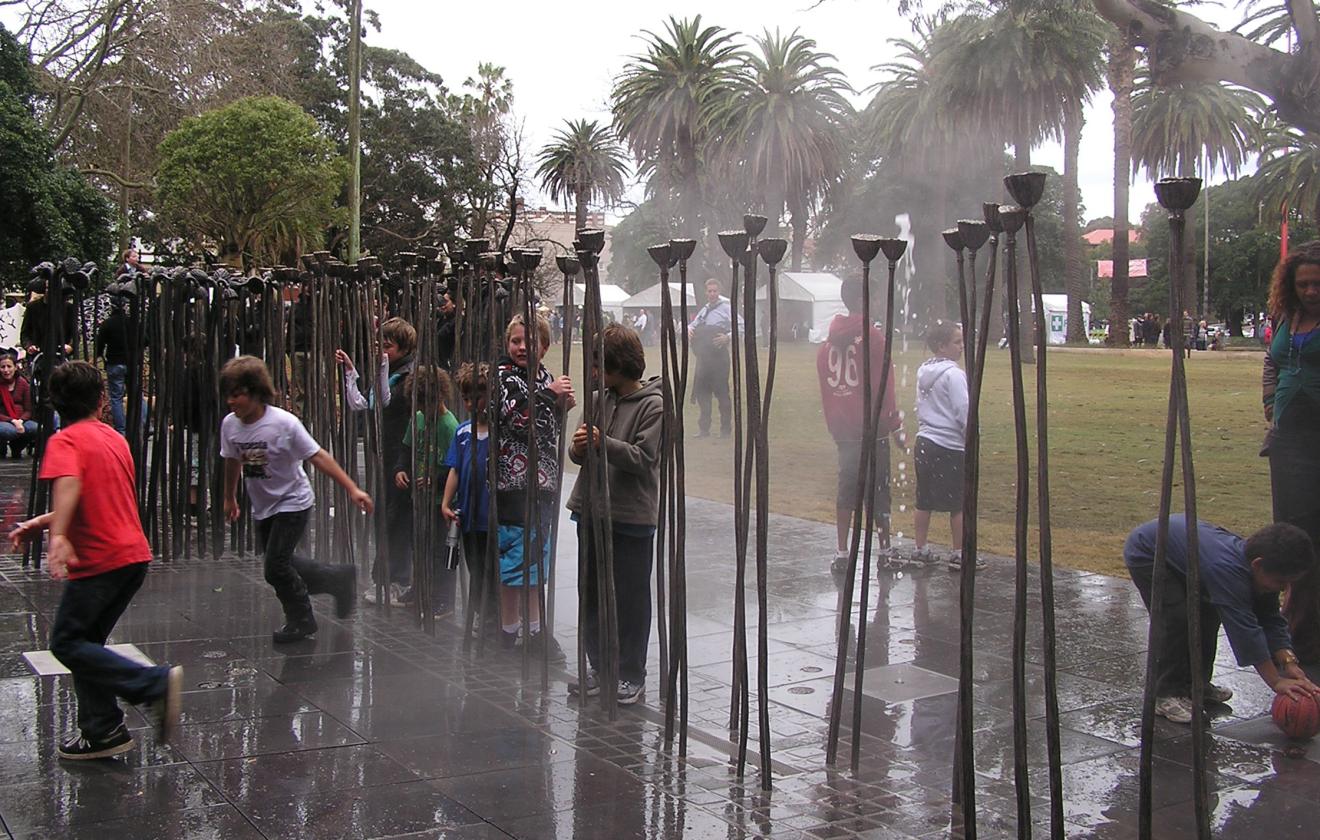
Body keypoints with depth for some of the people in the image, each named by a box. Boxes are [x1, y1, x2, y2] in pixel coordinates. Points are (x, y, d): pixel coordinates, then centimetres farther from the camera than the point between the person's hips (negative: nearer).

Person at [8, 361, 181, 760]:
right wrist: (40, 523, 21)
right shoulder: (115, 438, 16)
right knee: (86, 643, 16)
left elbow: (68, 485, -29)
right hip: (134, 554, 8)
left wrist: (57, 535, -41)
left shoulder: (65, 441, -7)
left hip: (99, 560, -8)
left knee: (67, 643, 1)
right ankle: (101, 732, 15)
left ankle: (155, 683, -13)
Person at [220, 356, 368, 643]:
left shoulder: (284, 423, -23)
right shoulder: (229, 424, -8)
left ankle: (300, 620, 12)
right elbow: (232, 462, 11)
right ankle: (339, 578, 31)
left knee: (276, 568, -11)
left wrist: (352, 489, -24)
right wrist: (230, 498, 23)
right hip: (263, 508, 6)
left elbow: (318, 457, -21)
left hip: (293, 503, -6)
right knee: (281, 565, 11)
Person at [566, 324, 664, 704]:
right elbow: (581, 454, 11)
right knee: (592, 595, 13)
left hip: (631, 516, -6)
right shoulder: (601, 398, 9)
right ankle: (599, 668, 24)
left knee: (630, 598, 2)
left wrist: (603, 443, -26)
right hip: (591, 511, 7)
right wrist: (579, 448, -12)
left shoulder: (653, 404, -9)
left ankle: (631, 675, 13)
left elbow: (643, 458, -16)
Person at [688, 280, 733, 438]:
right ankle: (704, 428, 16)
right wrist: (689, 328, 4)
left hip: (719, 354, -6)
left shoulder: (726, 308, -3)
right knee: (701, 391, 7)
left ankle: (726, 428, 4)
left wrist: (728, 337, -23)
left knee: (721, 391, -4)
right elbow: (694, 324, 27)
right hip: (703, 356, 6)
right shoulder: (703, 310, 17)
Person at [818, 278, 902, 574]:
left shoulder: (829, 341, 7)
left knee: (846, 487, 10)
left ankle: (842, 553, 8)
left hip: (842, 427, 5)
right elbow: (884, 385, -12)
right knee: (879, 489, 4)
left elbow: (824, 386, 11)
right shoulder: (872, 336, -11)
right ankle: (885, 550, 11)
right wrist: (894, 423, -4)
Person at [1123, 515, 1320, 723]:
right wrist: (1276, 682, -38)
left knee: (1209, 615, 7)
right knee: (1178, 619, -19)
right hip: (1145, 555, -9)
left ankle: (1194, 683, 23)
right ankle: (1165, 694, -8)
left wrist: (1289, 662, -22)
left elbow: (1271, 620, -7)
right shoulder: (1227, 569, -40)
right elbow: (1245, 628, -40)